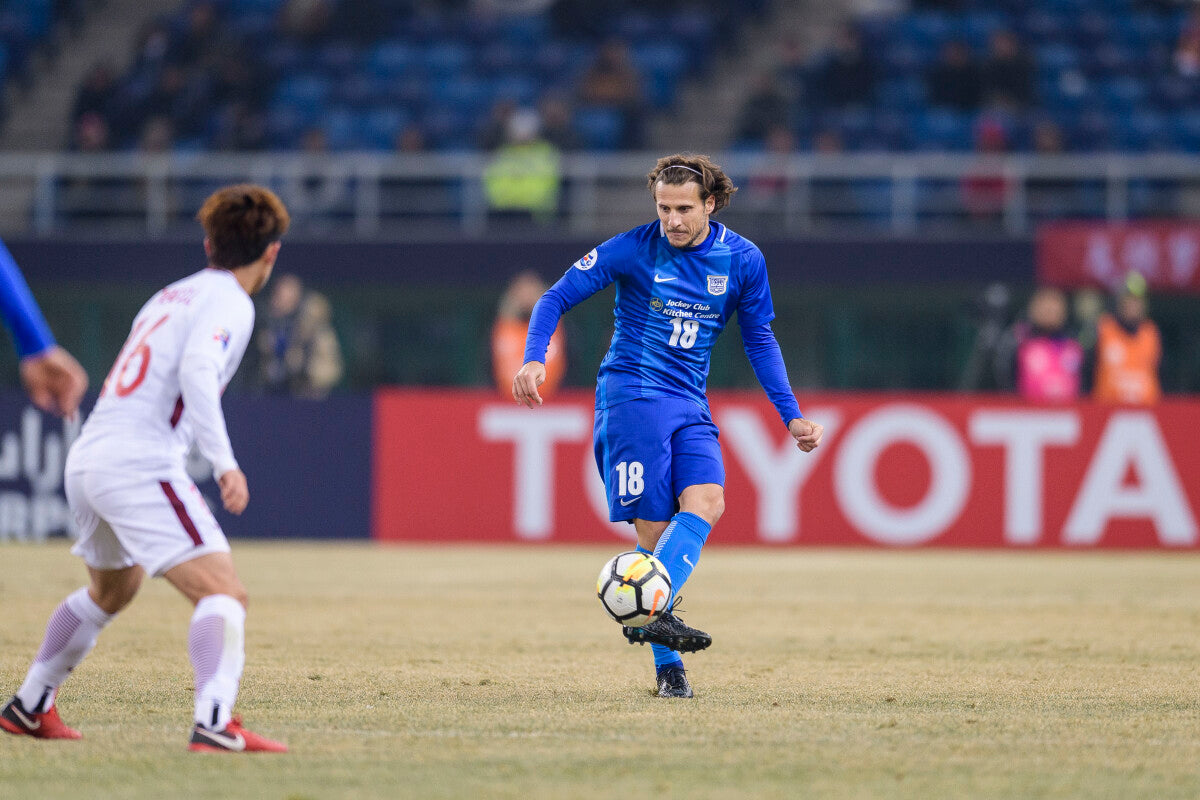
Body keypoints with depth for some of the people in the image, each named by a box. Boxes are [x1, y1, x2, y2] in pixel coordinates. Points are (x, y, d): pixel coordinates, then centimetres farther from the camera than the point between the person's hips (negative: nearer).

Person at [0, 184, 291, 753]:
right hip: (140, 466, -9)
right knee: (222, 593, -16)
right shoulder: (228, 303, -4)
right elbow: (196, 371, -22)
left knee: (112, 587, 33)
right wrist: (224, 463, -28)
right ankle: (215, 723, -36)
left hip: (87, 458, 9)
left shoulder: (173, 296, 22)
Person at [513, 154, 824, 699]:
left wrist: (791, 416, 9)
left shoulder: (743, 260, 3)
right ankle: (666, 665, -10)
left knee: (706, 502, -22)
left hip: (690, 402, 4)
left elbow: (760, 341, 14)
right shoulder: (633, 250, -7)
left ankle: (649, 613, -29)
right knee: (653, 526, -11)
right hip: (631, 392, -4)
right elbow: (557, 297, -2)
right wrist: (534, 358, -18)